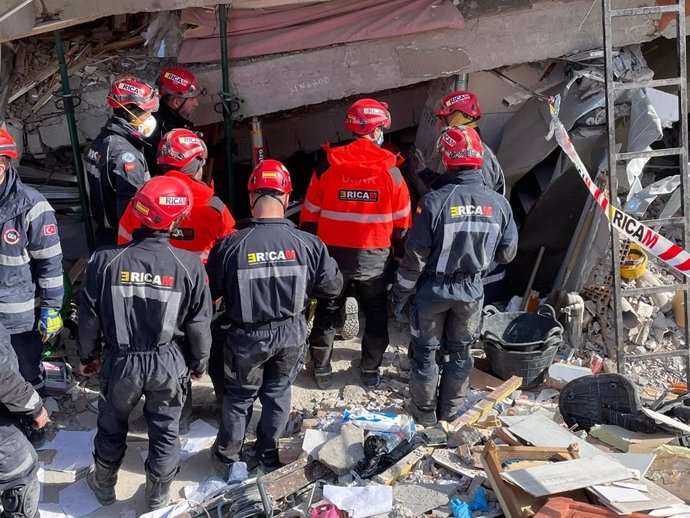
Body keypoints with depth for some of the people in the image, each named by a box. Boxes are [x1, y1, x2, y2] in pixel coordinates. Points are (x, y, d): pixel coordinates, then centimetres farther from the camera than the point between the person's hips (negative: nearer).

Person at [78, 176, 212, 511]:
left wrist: (87, 356, 13)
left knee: (112, 426, 25)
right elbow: (199, 325, -9)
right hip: (169, 362, 0)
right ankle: (158, 496, 38)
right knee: (165, 430, 20)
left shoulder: (105, 260, -18)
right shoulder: (189, 265, -19)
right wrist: (199, 362, 9)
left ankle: (104, 486, 47)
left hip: (120, 360, 1)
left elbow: (89, 318, -6)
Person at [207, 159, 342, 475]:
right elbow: (333, 286, -5)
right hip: (291, 334, 1)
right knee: (278, 392, 23)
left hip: (247, 337, -1)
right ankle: (269, 455, 40)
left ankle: (227, 457, 39)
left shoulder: (229, 246, -22)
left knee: (239, 396, 21)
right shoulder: (308, 244, -19)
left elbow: (211, 292, -8)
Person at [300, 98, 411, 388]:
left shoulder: (327, 167, -6)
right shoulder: (390, 171, -7)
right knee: (376, 316, 17)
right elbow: (402, 223, -1)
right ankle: (370, 371, 25)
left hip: (333, 255, 1)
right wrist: (400, 254, 13)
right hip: (374, 258, -1)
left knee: (326, 313, 15)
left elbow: (310, 216, 0)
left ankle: (321, 371, 24)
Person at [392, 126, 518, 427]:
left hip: (432, 290, -3)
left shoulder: (434, 202, -23)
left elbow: (415, 258, -18)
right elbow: (507, 254, 1)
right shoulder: (498, 203, -11)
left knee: (425, 351, 15)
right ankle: (450, 410, 35)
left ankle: (425, 412, 29)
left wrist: (400, 295, -5)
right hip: (471, 291, 3)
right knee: (459, 351, 21)